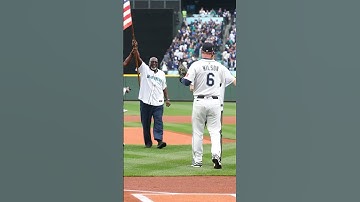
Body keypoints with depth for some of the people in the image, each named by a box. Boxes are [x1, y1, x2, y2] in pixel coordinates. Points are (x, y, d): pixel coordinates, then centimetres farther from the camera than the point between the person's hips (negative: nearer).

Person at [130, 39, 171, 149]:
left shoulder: (161, 73, 16)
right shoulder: (144, 69, 6)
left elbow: (164, 87, 20)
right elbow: (138, 58, -7)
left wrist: (167, 99, 12)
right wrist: (135, 48, -21)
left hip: (158, 103, 1)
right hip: (145, 101, -1)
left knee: (158, 121, -11)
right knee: (145, 122, 4)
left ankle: (159, 140, -19)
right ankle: (148, 142, 13)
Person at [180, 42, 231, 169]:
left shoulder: (196, 65, -7)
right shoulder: (220, 67, 5)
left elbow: (187, 82, -12)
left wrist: (181, 79, 10)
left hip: (200, 101, -2)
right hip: (215, 102, 2)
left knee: (197, 132, 7)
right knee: (215, 131, 6)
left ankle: (197, 161, 10)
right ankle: (216, 154, -18)